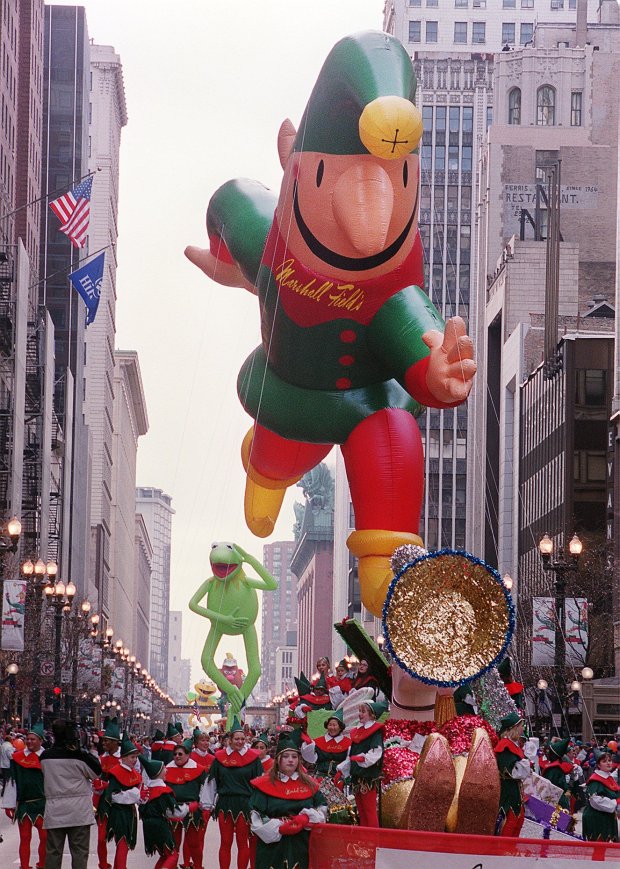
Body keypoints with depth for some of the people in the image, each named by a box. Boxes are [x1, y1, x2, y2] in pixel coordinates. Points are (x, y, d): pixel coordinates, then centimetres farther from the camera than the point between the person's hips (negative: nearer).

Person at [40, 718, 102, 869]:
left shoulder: (45, 756, -1)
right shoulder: (80, 756, -13)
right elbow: (97, 773, -1)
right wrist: (90, 755, 6)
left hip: (54, 811, 3)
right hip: (79, 811, -3)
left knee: (53, 851, 7)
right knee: (79, 851, 3)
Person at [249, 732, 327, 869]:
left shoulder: (309, 784, 11)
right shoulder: (264, 785, 2)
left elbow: (323, 810, 8)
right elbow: (255, 817, -4)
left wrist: (307, 818, -12)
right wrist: (278, 828, -17)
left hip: (303, 846, 2)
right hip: (273, 846, -2)